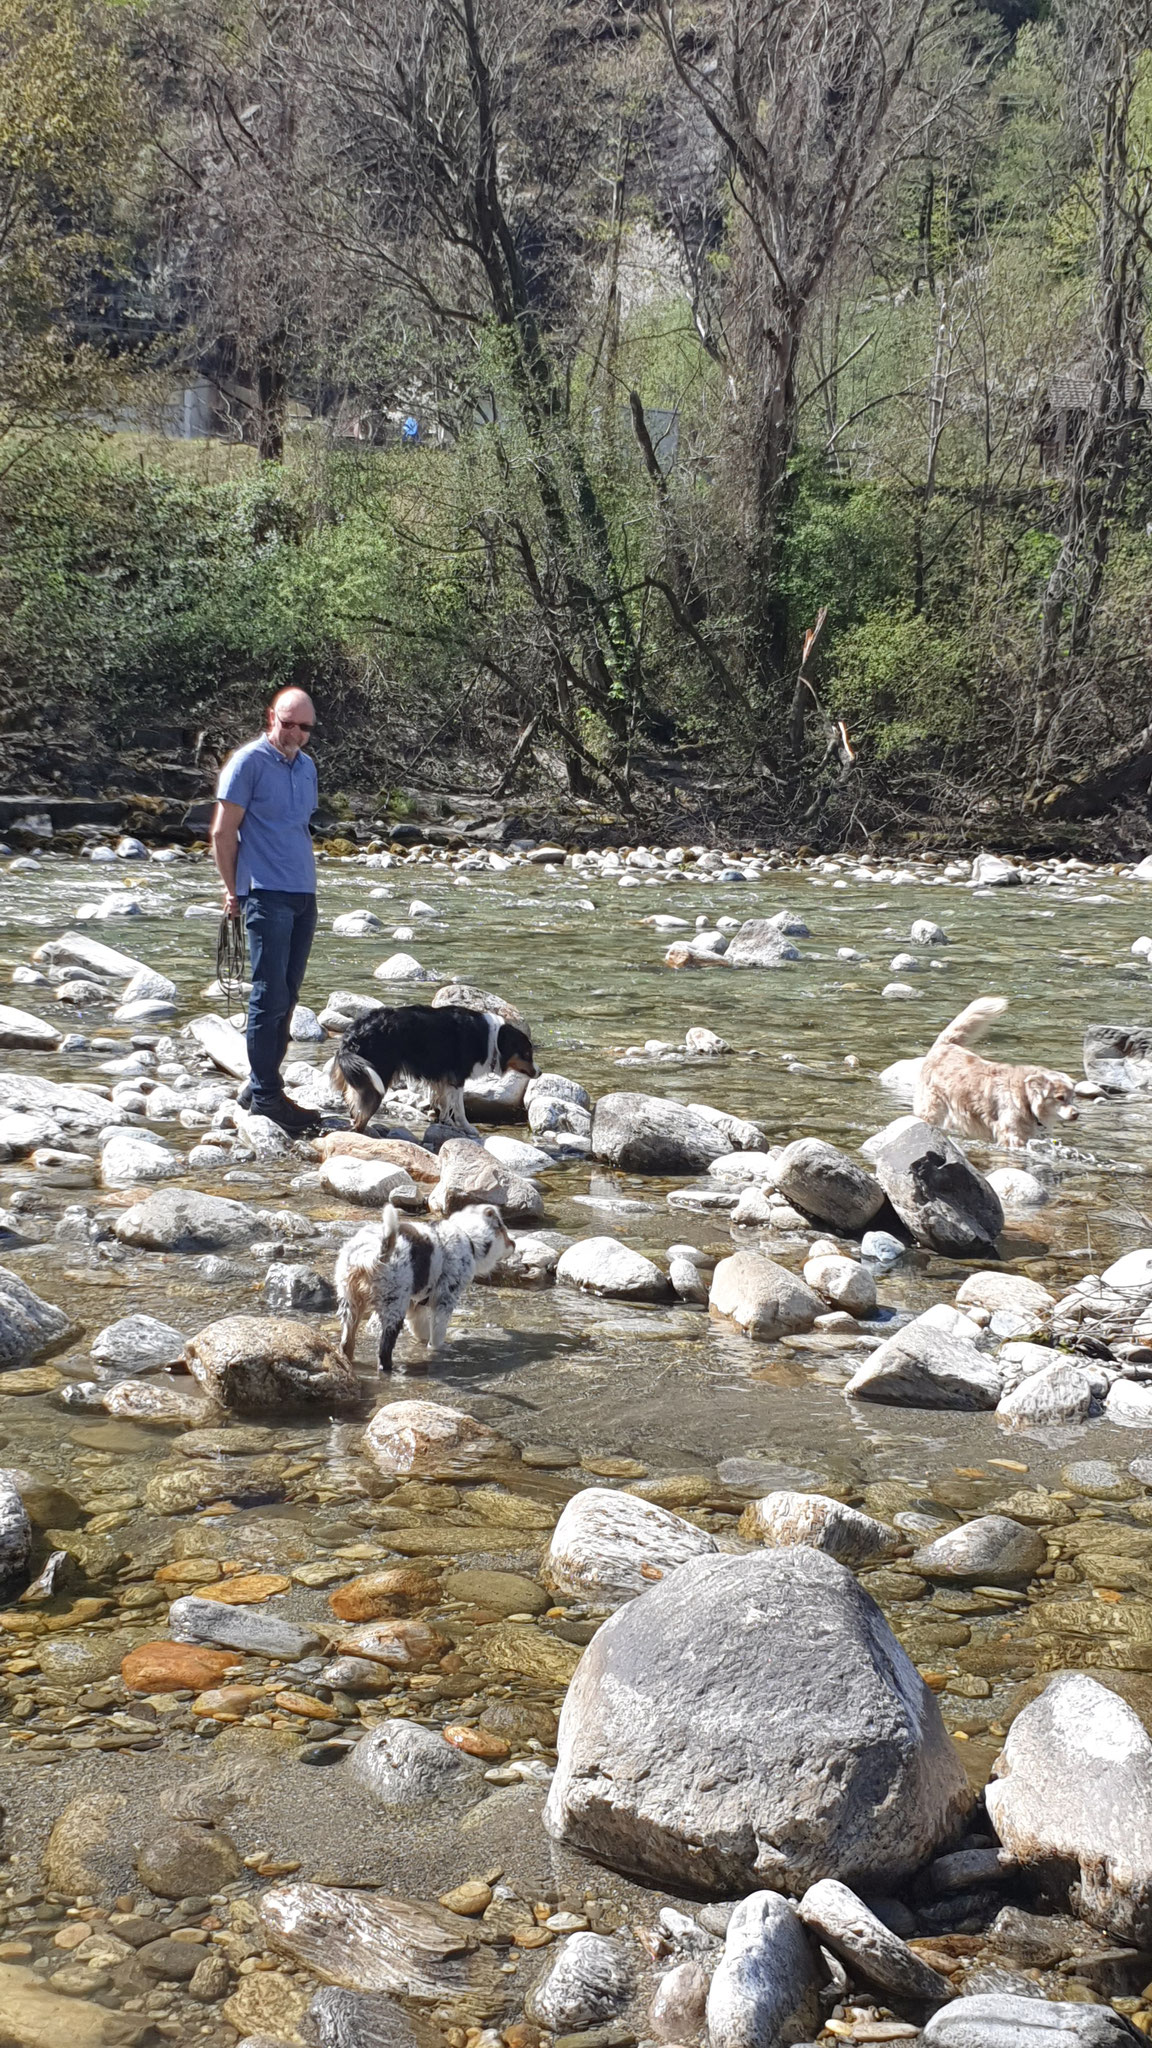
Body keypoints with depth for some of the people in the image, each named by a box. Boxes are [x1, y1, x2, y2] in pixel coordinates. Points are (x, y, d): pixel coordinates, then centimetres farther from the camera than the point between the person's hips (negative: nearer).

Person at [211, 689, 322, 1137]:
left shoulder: (307, 767, 16)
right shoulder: (248, 762, -7)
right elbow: (223, 832, -6)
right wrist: (233, 891, -4)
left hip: (304, 895, 7)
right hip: (266, 894, -7)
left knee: (286, 996, 9)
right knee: (269, 995, -9)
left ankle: (264, 1086, 17)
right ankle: (264, 1095, -5)